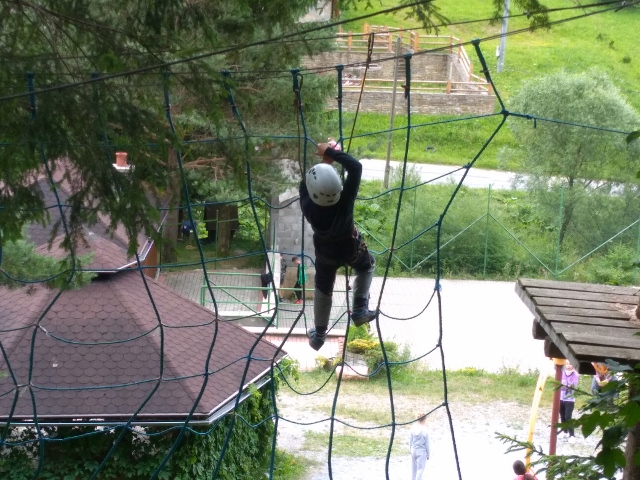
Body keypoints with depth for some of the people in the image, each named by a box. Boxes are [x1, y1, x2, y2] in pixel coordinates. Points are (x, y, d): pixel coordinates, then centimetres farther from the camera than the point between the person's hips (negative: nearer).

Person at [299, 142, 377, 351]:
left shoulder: (308, 207, -36)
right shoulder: (345, 202, -41)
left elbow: (304, 184, -15)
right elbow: (356, 167, -39)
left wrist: (324, 160, -14)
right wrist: (332, 152, -32)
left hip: (325, 251, 2)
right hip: (351, 248, -1)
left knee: (323, 288, 25)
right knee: (367, 266, 33)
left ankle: (319, 334, 40)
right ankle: (360, 309, 27)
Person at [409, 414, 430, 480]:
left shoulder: (413, 429, -4)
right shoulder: (424, 431, -17)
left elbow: (410, 441, 5)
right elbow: (427, 444, -9)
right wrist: (428, 455, 2)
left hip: (413, 450, 5)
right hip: (421, 451, -5)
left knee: (414, 469, 18)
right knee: (420, 470, 2)